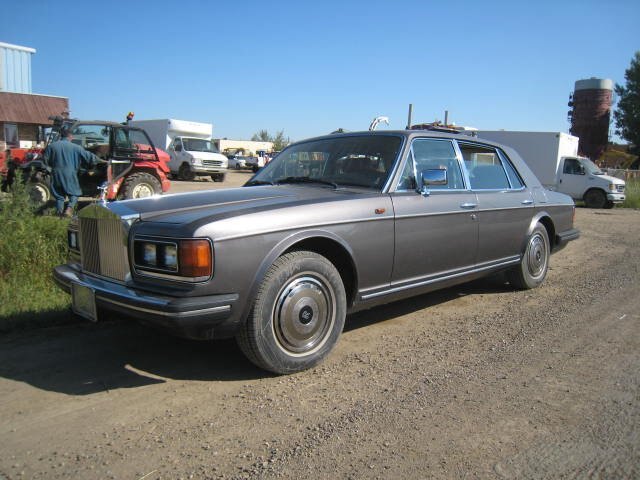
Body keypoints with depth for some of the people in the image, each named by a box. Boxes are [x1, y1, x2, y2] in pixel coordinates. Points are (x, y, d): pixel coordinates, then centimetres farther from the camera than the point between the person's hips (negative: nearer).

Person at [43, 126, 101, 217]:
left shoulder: (51, 146, 3)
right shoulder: (75, 147, -4)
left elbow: (46, 161, 8)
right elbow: (88, 156, 3)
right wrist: (99, 160, 18)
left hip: (56, 175, 3)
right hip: (70, 175, -3)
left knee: (59, 196, 13)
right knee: (74, 193, 9)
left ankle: (60, 213, 12)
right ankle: (70, 208, -14)